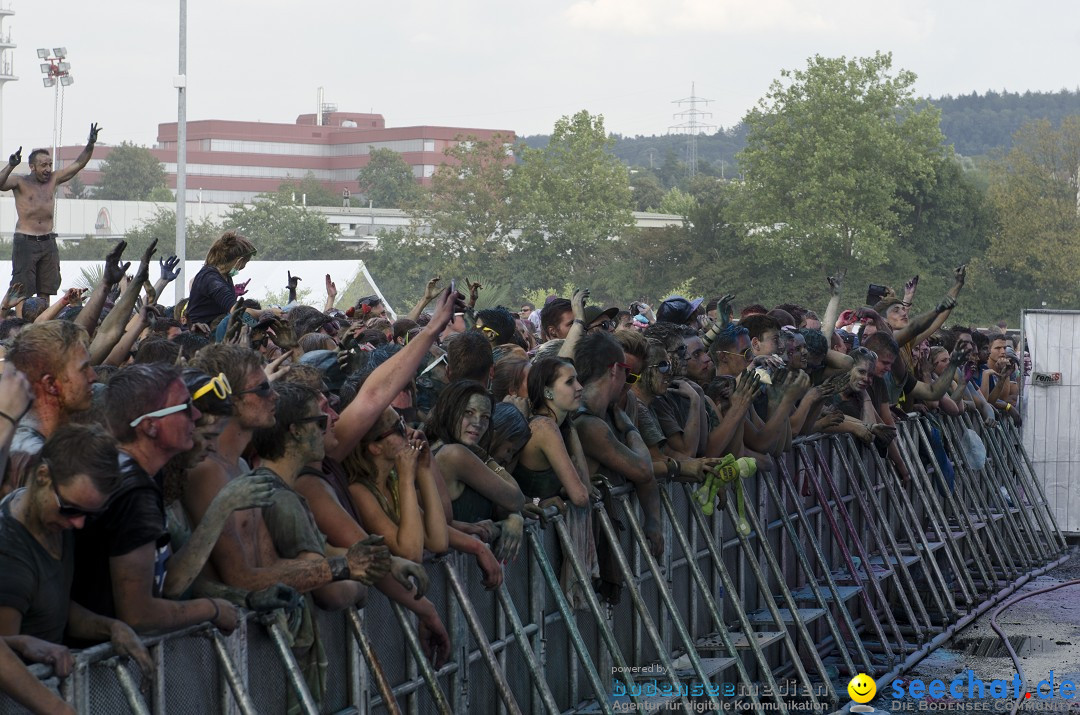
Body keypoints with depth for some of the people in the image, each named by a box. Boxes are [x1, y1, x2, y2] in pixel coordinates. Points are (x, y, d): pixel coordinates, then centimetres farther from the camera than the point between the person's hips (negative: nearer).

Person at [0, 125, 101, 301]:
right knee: (22, 292, -8)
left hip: (48, 242, 5)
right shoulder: (21, 183, -1)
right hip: (25, 242, -5)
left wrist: (90, 145, -2)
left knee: (45, 292, 5)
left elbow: (78, 164, 11)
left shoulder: (53, 180, 12)